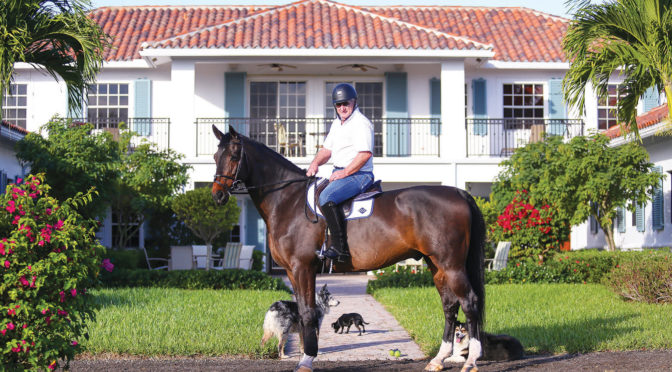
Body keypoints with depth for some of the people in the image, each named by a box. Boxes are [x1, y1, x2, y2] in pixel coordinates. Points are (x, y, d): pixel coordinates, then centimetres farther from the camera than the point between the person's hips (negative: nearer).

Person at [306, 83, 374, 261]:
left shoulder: (361, 123, -13)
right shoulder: (337, 124, 18)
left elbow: (365, 154, -23)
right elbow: (327, 149, 22)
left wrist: (343, 173, -21)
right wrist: (316, 163, 0)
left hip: (358, 175, -10)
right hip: (338, 173, 10)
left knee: (326, 197, -31)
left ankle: (340, 246, -31)